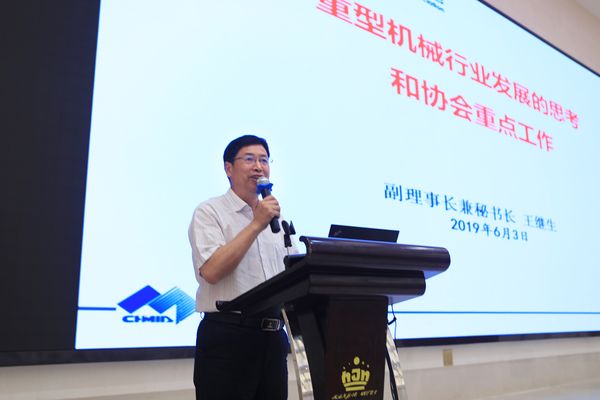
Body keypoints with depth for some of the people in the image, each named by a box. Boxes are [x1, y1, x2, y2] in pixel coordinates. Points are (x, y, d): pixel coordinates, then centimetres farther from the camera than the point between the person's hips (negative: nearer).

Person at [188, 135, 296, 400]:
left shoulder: (274, 216, 16)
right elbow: (211, 271, -19)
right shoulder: (209, 212, -4)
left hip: (273, 335, 6)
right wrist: (256, 225, -17)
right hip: (227, 334, -6)